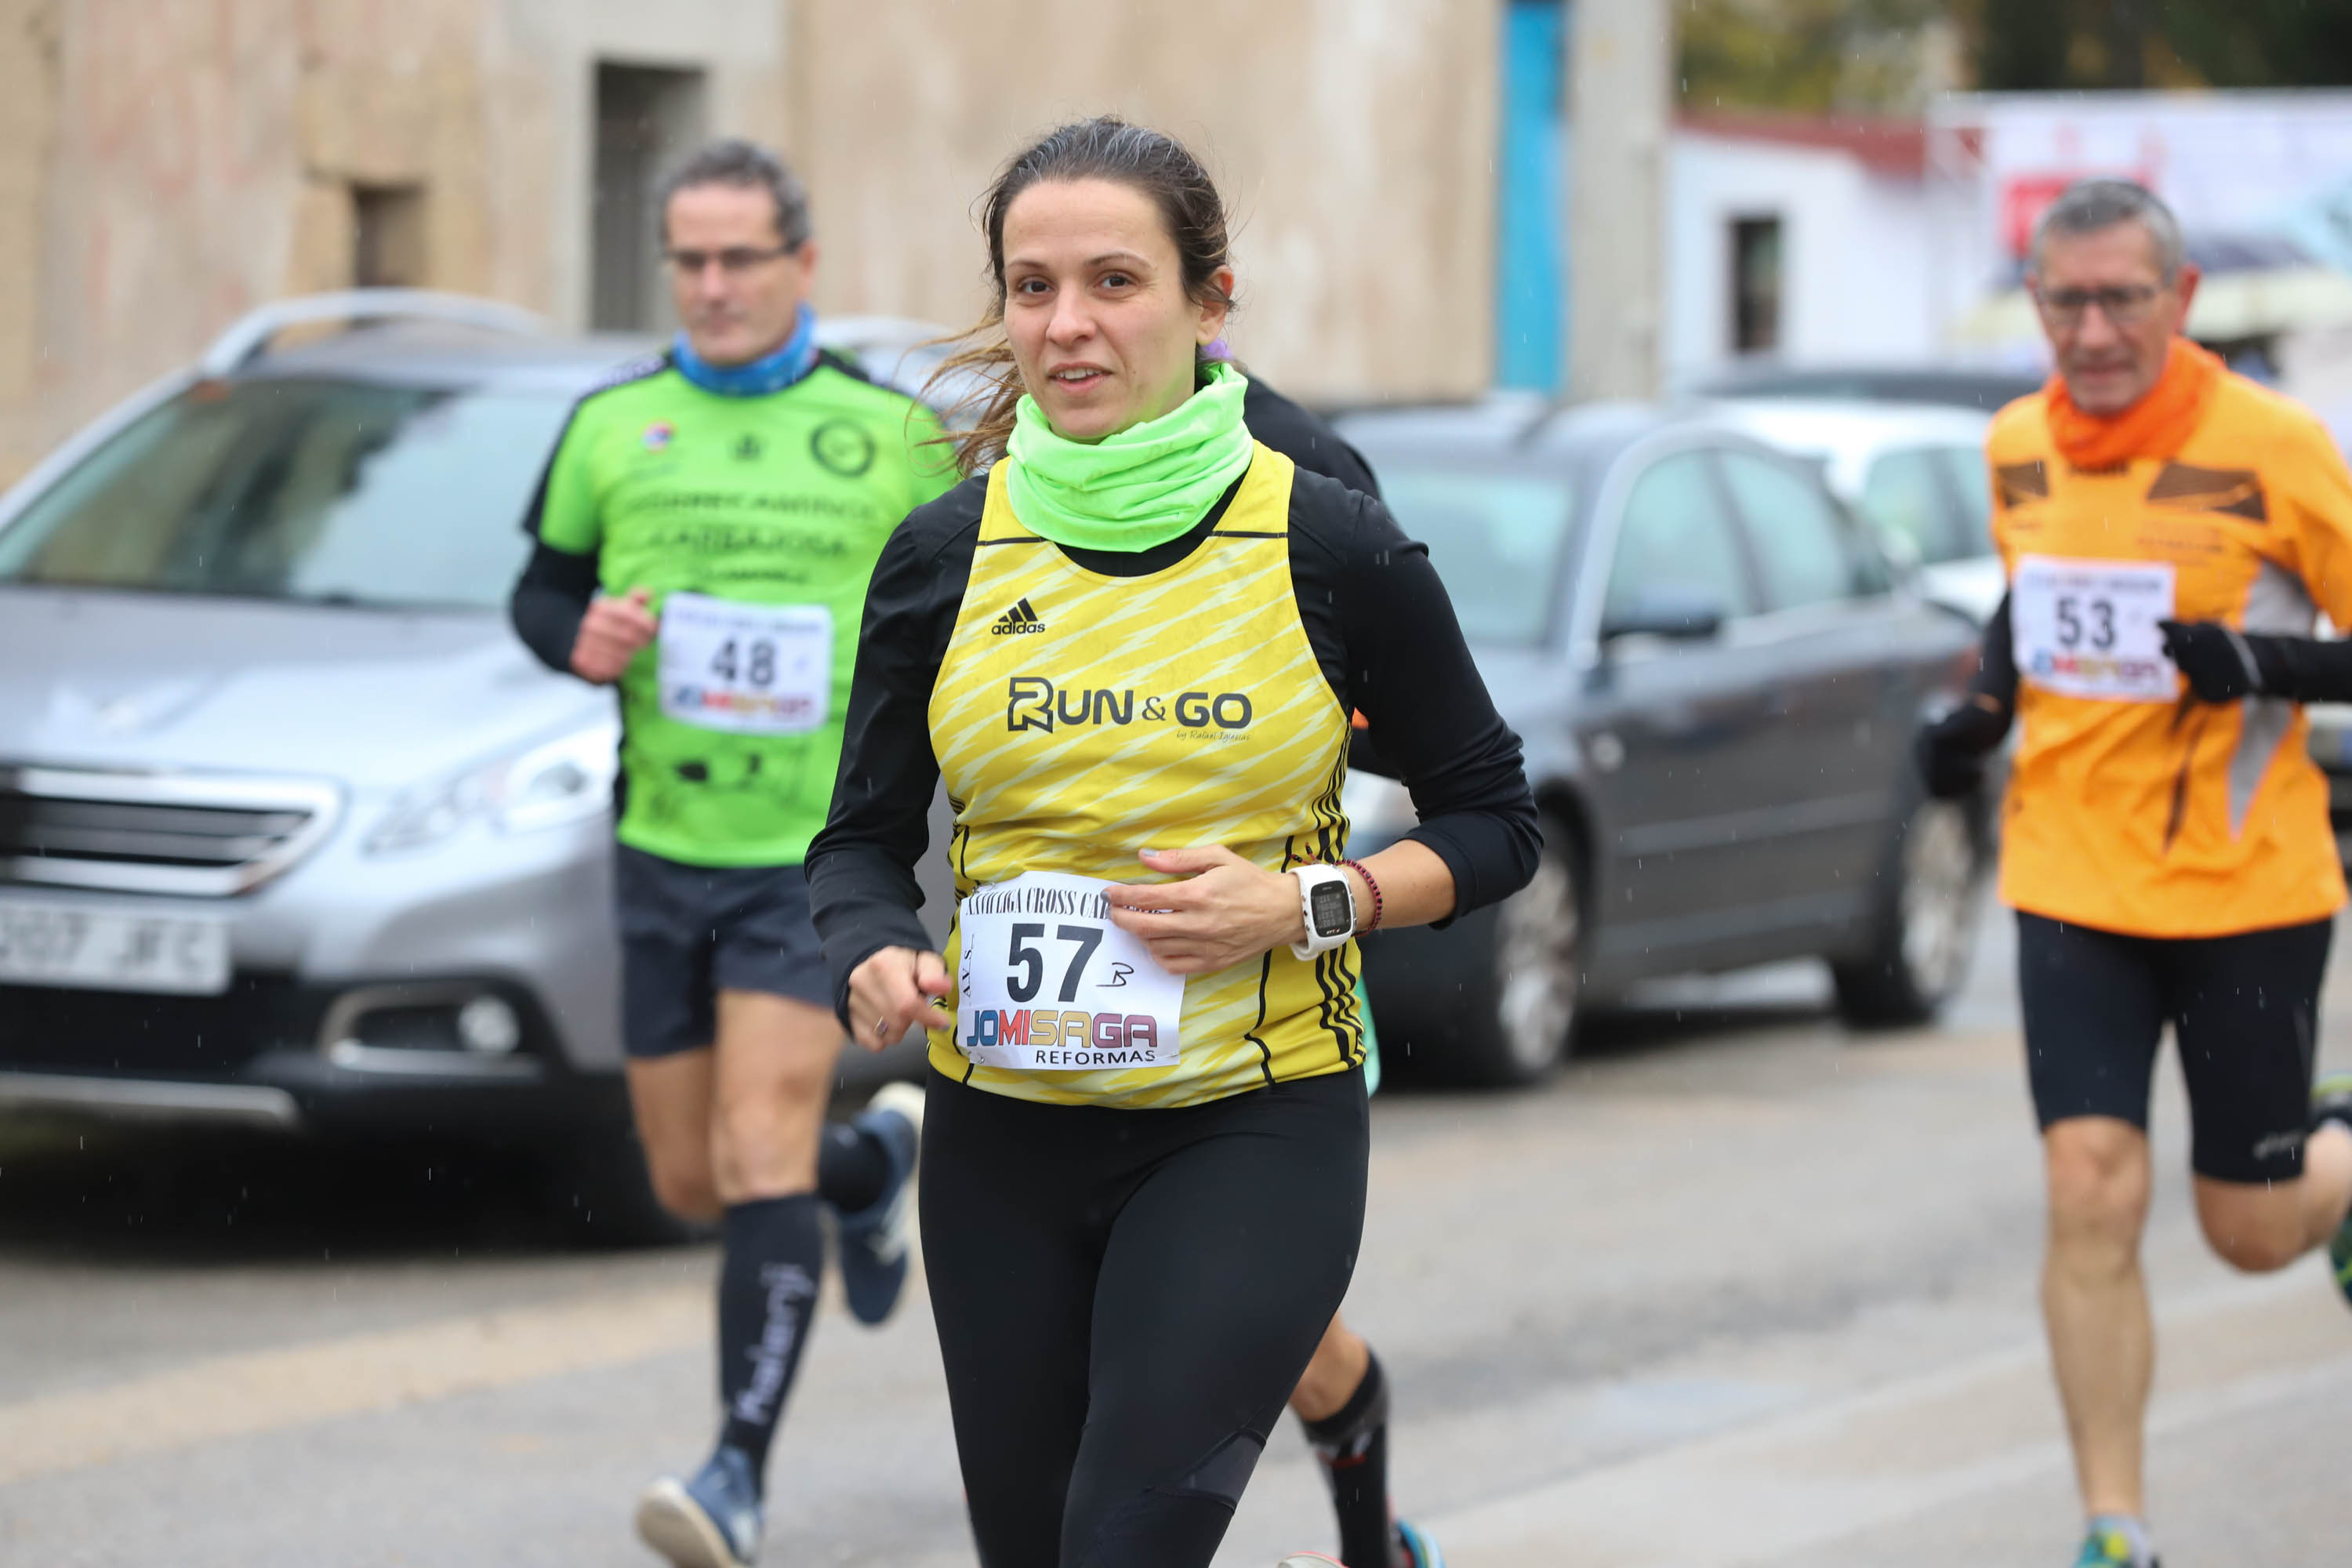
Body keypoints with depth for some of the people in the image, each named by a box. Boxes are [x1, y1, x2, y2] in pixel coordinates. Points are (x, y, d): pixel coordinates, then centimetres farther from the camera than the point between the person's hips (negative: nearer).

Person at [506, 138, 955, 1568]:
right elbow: (543, 586, 14)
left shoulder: (894, 434, -1)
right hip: (663, 847, 4)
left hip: (818, 853, -4)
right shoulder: (613, 425, 5)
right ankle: (880, 1157, 43)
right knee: (691, 1181, 11)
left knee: (760, 1155, -17)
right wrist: (578, 636, -7)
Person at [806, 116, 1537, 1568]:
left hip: (1256, 1130, -3)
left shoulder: (1330, 548, -4)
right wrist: (878, 959, -12)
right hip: (1003, 1134, 3)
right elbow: (865, 837, 10)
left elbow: (1493, 820, 4)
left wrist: (1308, 905, -13)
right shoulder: (944, 557, 2)